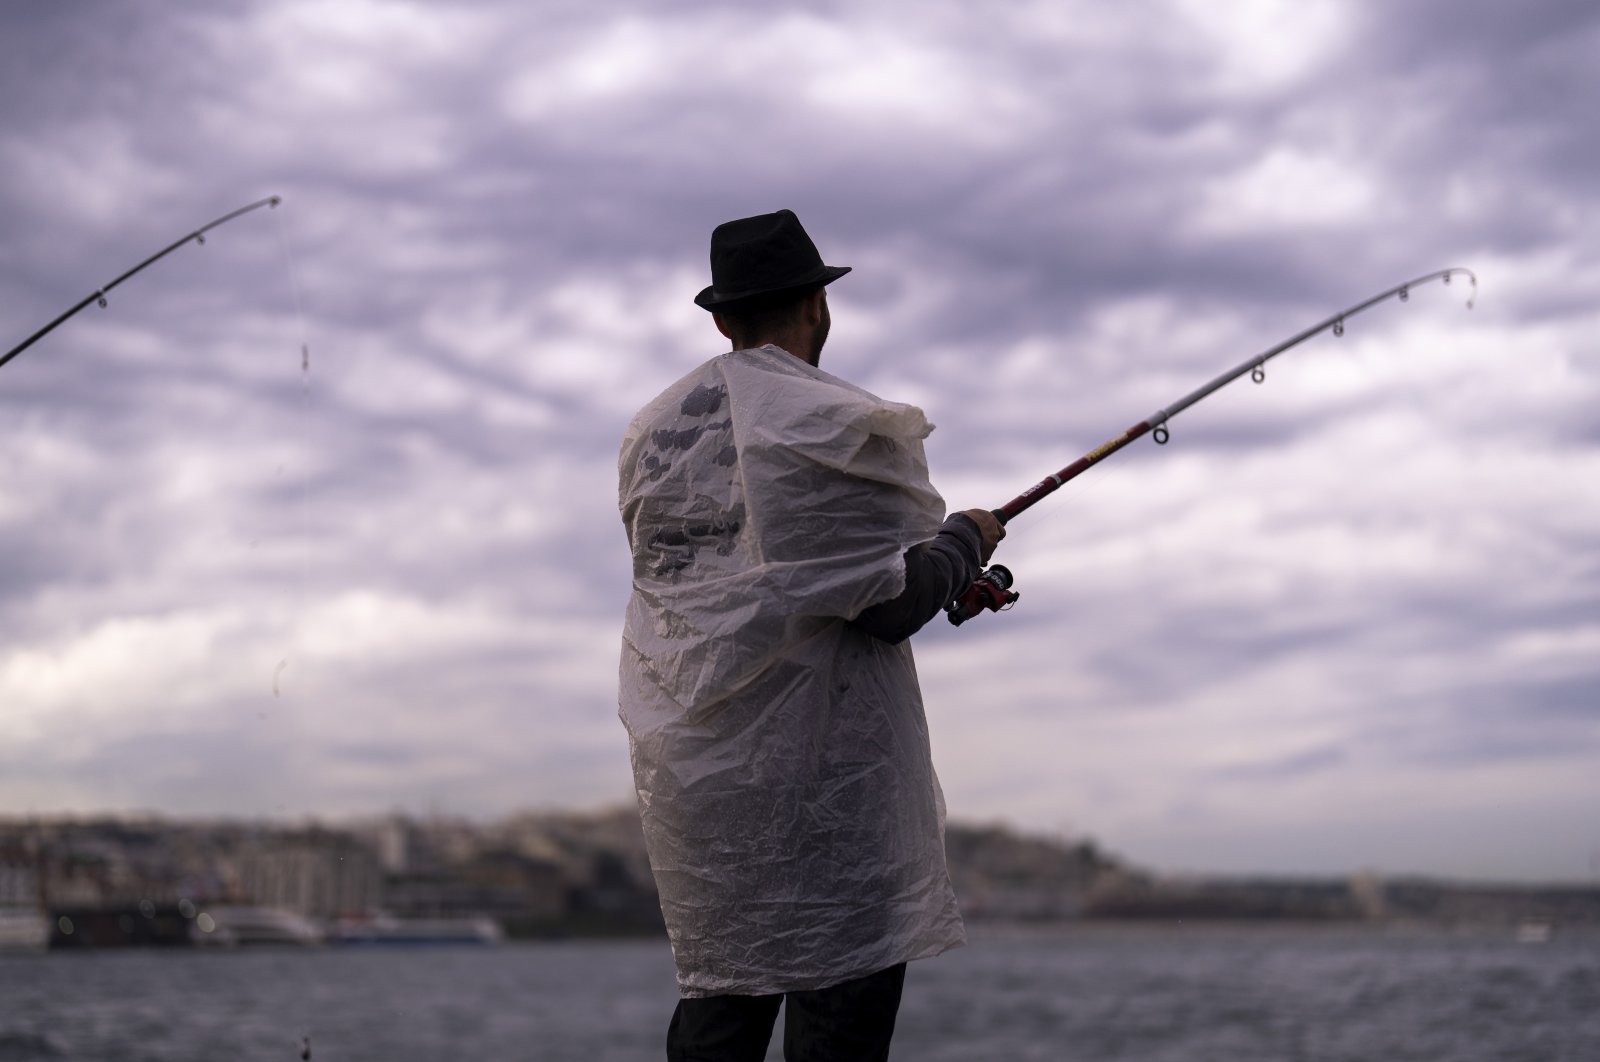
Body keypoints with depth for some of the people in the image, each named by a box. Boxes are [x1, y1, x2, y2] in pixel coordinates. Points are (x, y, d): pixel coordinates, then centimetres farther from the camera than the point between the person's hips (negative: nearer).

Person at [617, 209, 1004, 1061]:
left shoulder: (653, 431, 12)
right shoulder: (835, 430, -11)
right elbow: (893, 602, -14)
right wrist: (966, 540, 6)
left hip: (685, 760, 7)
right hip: (817, 760, -7)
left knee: (720, 981, 12)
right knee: (843, 988, -3)